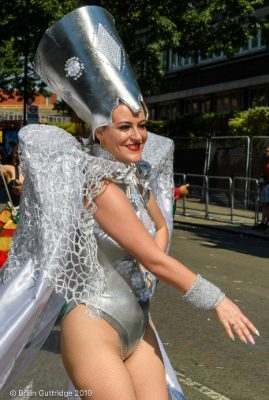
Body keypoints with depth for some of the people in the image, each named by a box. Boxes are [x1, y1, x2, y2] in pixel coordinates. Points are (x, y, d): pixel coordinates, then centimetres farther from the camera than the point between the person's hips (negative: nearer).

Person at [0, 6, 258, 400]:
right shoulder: (101, 185, -20)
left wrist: (147, 273, 1)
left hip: (138, 328, 8)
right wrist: (218, 301, -13)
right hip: (94, 331, -8)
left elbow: (161, 229, 21)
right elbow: (155, 259, -20)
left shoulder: (138, 176, 6)